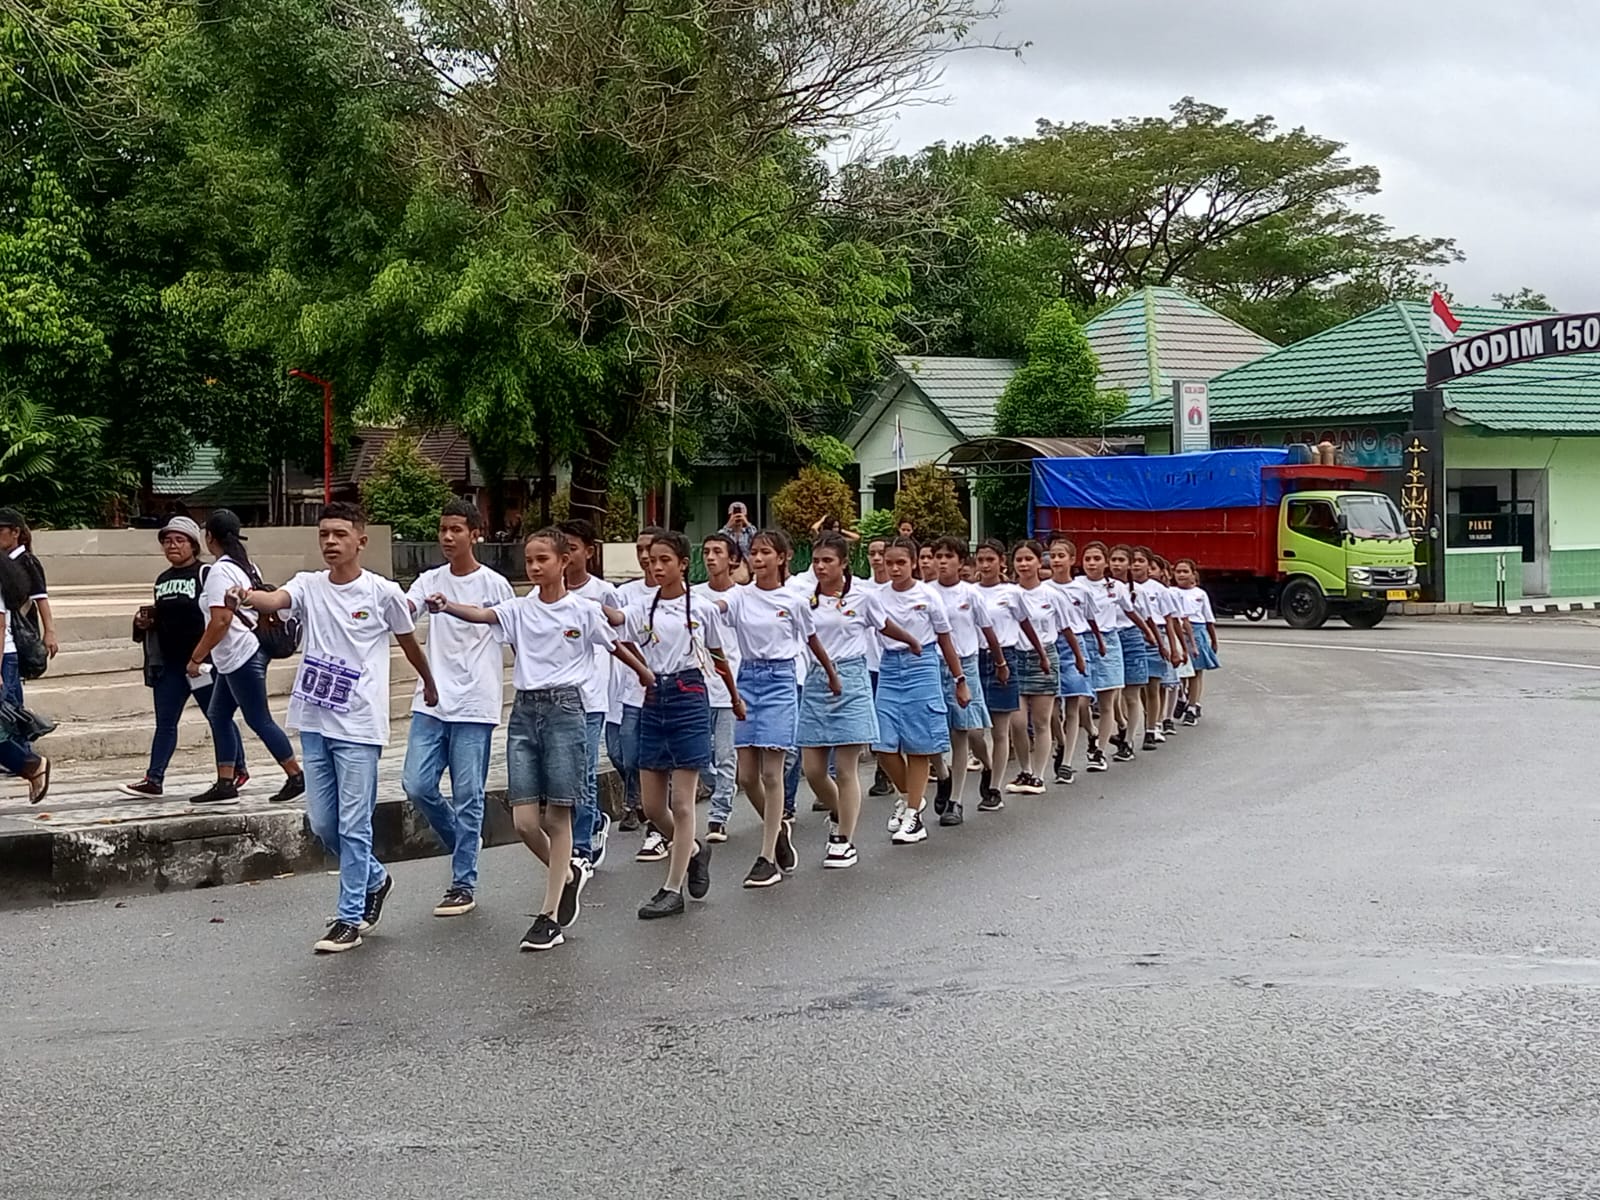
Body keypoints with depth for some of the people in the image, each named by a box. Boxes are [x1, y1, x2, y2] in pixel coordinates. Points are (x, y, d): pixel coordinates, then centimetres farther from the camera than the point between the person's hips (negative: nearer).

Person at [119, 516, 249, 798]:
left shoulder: (206, 574, -8)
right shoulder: (162, 580, 15)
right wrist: (144, 622, 5)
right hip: (169, 662, 7)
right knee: (165, 721, 5)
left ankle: (238, 768, 18)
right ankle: (154, 779, 5)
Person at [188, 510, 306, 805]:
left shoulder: (220, 572, -17)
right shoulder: (247, 566, 12)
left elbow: (221, 621, -24)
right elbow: (265, 604, 18)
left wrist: (196, 657, -17)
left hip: (239, 657, -10)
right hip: (237, 658, 10)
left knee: (259, 720, -3)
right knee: (218, 715, 10)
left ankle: (296, 777, 4)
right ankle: (225, 784, 9)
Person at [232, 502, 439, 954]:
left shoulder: (384, 593, -5)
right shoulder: (308, 586, 3)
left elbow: (409, 642, 12)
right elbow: (275, 600, -20)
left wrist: (430, 684, 26)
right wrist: (246, 597, -42)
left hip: (359, 727, -4)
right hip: (313, 723, 5)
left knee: (353, 826, -3)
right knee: (322, 823, 12)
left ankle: (349, 918, 5)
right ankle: (374, 880, 35)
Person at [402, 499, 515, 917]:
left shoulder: (495, 585, -2)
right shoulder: (429, 581, 8)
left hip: (475, 706, -4)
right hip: (431, 703, 4)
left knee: (467, 795, 0)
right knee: (417, 785, -2)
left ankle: (464, 884, 8)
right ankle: (464, 842, 24)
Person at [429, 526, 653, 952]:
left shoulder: (584, 610, -1)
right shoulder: (519, 609, 6)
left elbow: (615, 645, 14)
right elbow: (482, 615, -13)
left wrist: (645, 674, 27)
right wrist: (446, 607, -32)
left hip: (564, 709, -3)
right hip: (524, 710, 3)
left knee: (557, 816, -2)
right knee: (524, 820, -1)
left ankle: (549, 916, 5)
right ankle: (568, 874, 29)